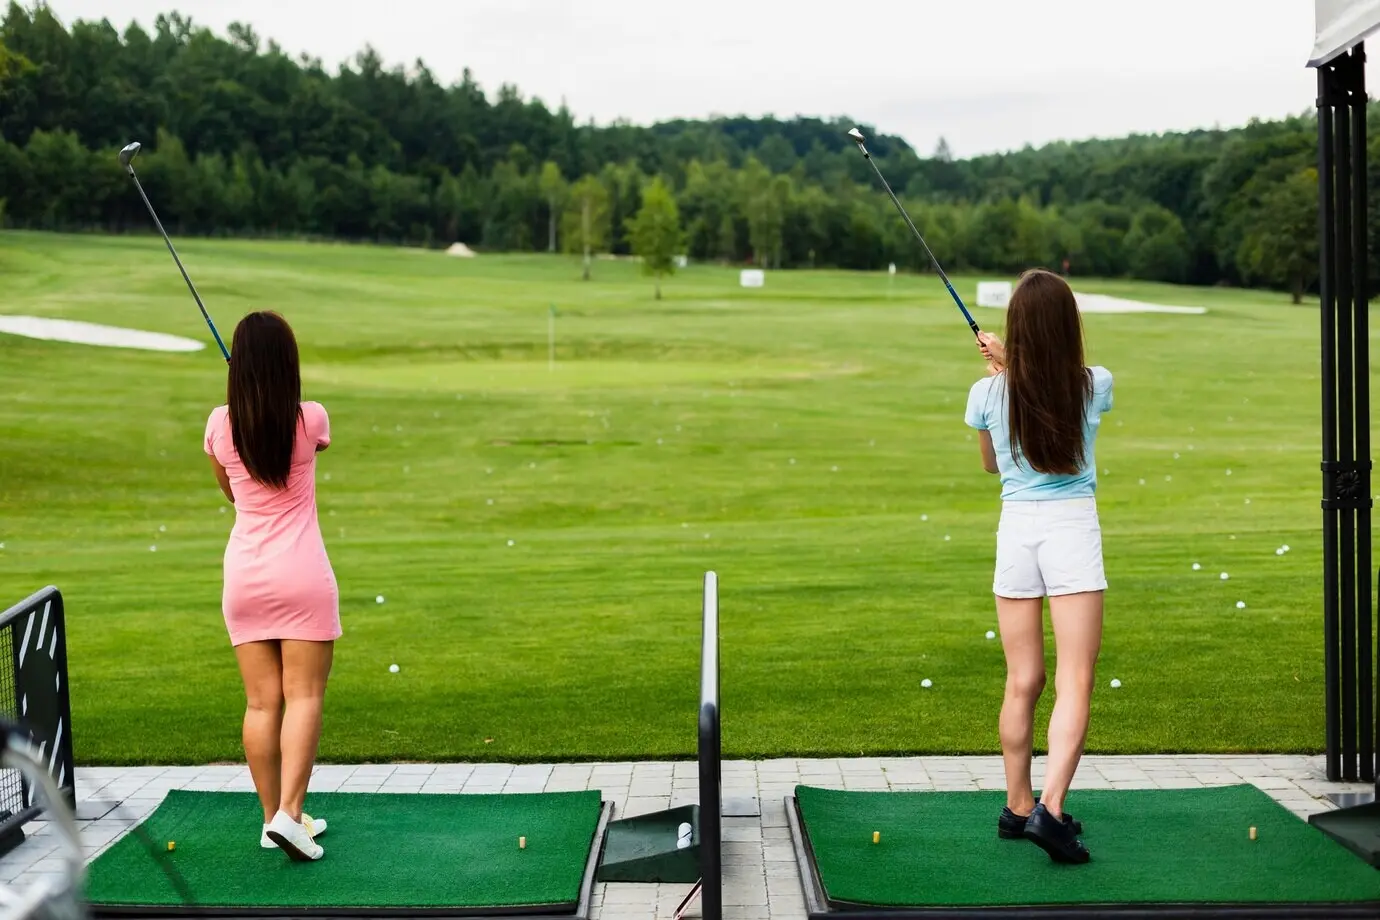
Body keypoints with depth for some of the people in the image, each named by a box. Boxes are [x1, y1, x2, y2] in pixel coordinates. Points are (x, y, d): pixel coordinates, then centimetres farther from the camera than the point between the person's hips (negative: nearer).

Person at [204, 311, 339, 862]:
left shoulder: (220, 425, -2)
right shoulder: (311, 420, -8)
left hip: (244, 576, 3)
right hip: (302, 574, -3)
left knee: (262, 701, 7)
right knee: (304, 696, 0)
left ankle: (273, 817, 13)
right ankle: (289, 814, -11)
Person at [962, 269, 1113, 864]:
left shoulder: (988, 395, -5)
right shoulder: (1095, 386, -6)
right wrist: (1009, 364, 18)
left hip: (1016, 530, 2)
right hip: (1074, 530, -2)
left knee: (1022, 681, 12)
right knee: (1075, 682, -3)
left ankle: (1018, 807, 22)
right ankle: (1050, 808, -17)